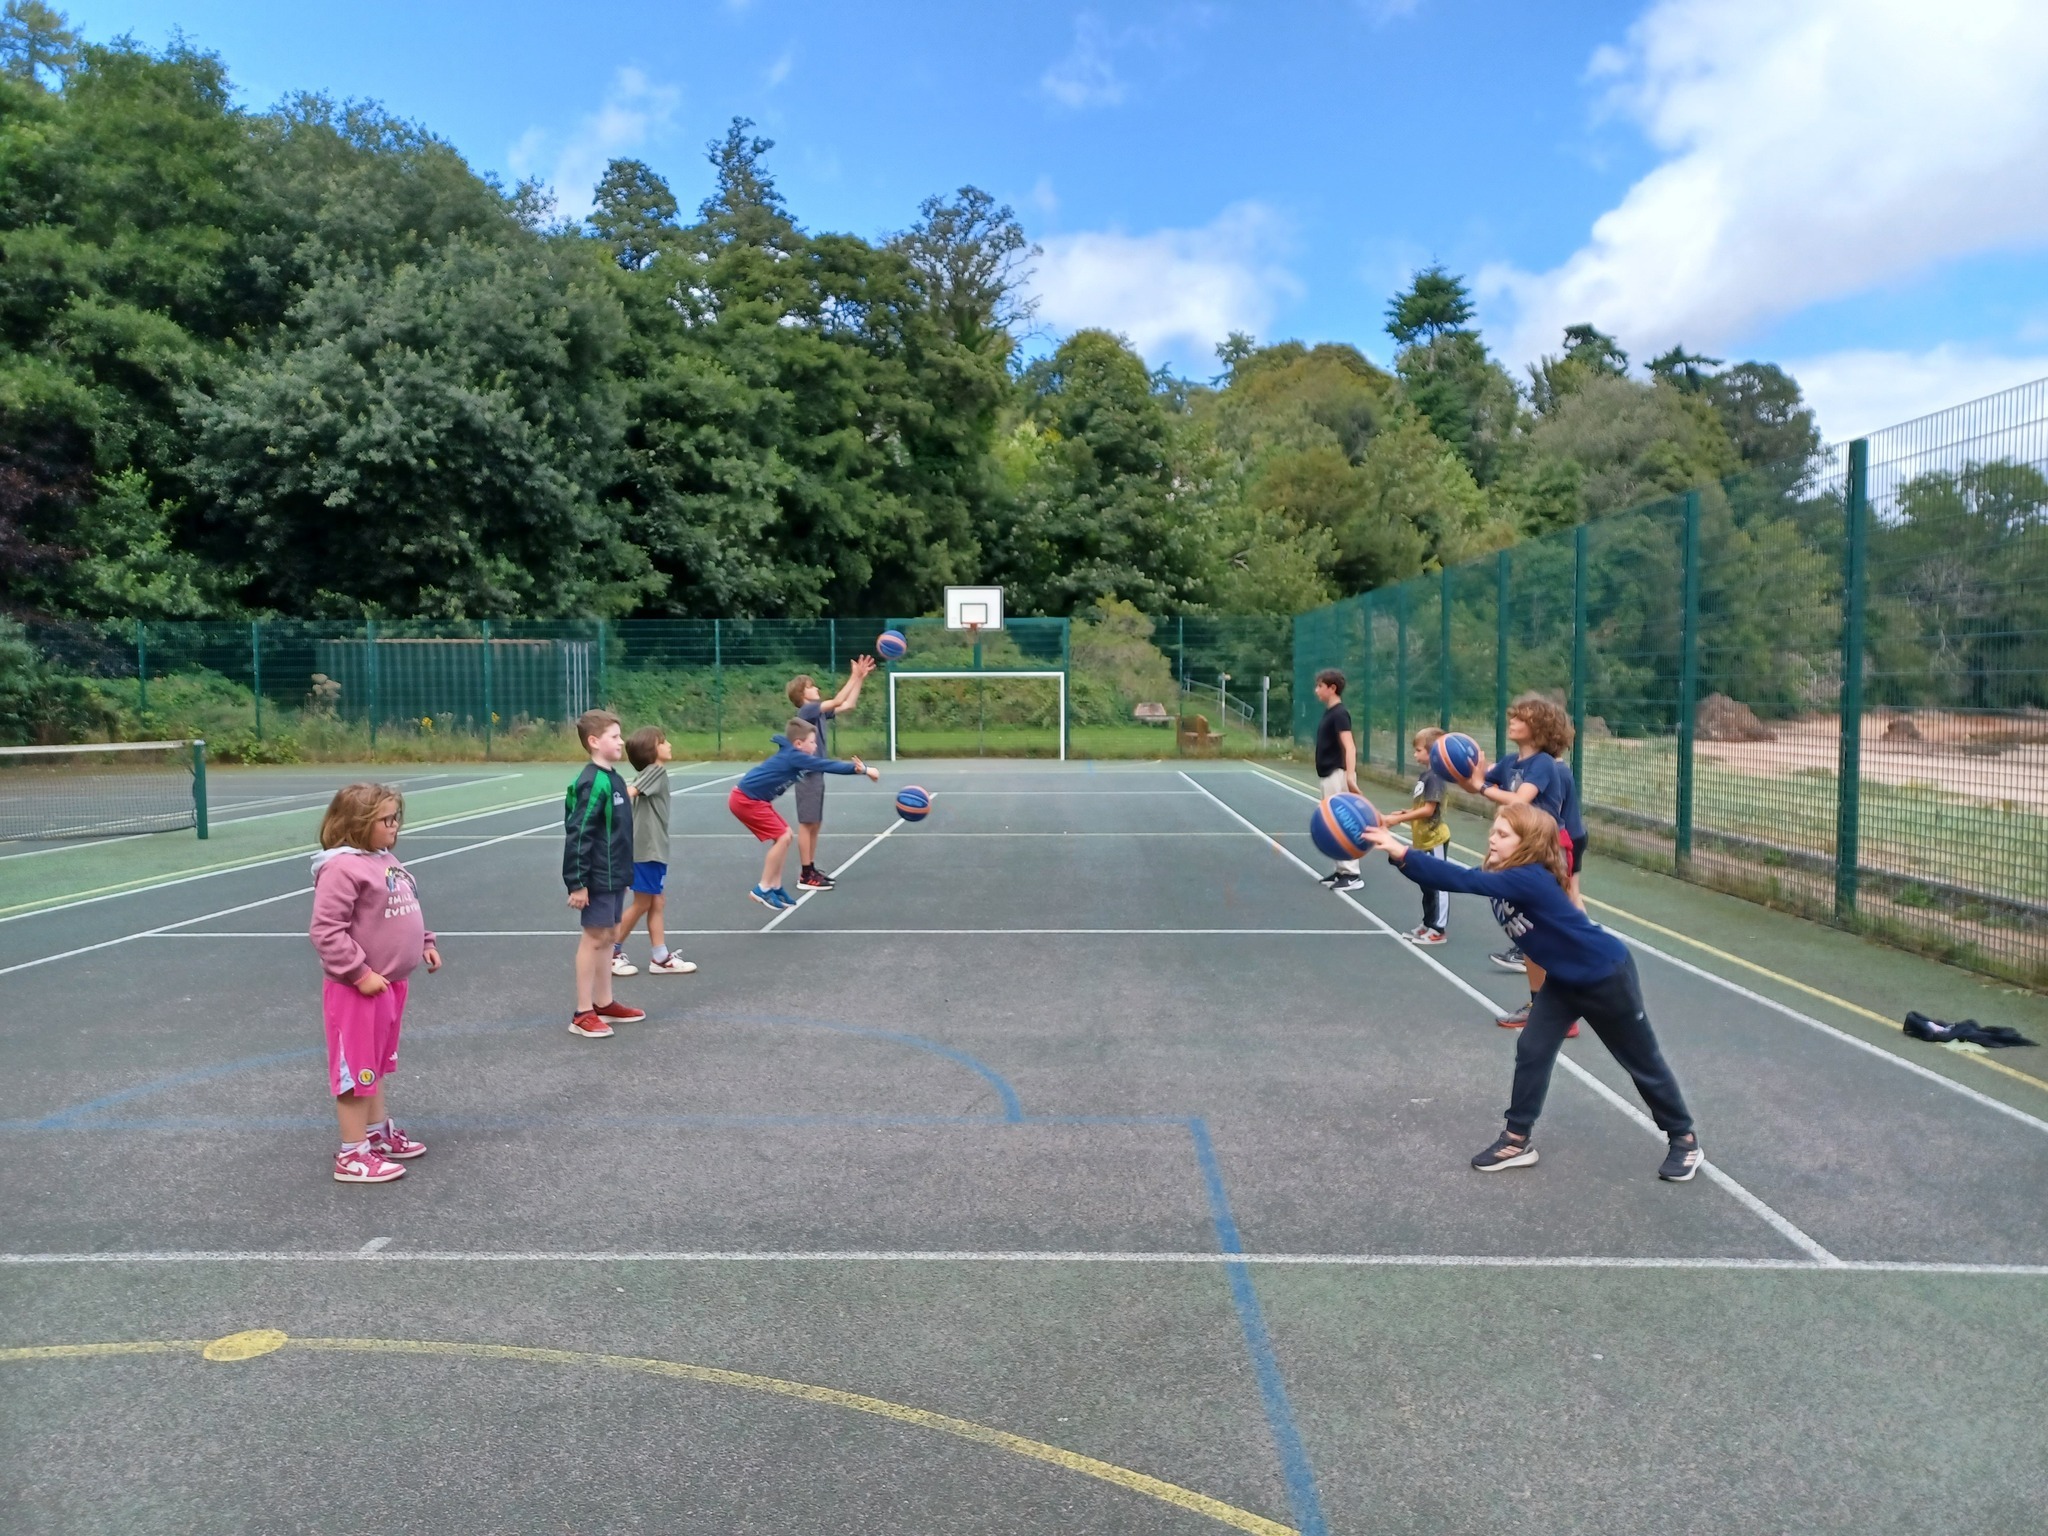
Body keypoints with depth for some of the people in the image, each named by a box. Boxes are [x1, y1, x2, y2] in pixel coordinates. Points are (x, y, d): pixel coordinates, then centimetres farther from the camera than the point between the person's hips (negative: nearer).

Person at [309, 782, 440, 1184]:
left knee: (377, 1063, 23)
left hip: (391, 983, 9)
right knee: (356, 1068, 2)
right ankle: (353, 1154, 13)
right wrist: (359, 972, -23)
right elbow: (326, 931, -24)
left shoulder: (386, 860, 9)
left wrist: (425, 944, 12)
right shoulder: (342, 867, -21)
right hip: (356, 989, -9)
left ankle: (380, 1132, 38)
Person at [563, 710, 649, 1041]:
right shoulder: (593, 783, -19)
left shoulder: (614, 778, 9)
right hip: (598, 878, -9)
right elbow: (577, 835, -22)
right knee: (594, 939, -2)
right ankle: (582, 1014, 6)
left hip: (615, 875, 9)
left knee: (608, 936, 15)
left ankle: (604, 1004, 25)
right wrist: (576, 882, -21)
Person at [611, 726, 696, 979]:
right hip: (646, 849, -9)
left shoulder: (657, 772, 12)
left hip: (655, 849, 9)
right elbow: (629, 792, -26)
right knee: (642, 904, 2)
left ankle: (661, 957, 15)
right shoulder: (655, 770, -13)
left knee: (657, 903, 10)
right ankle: (611, 952, 14)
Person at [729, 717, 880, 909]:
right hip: (745, 799, -10)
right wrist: (863, 770, -14)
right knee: (782, 837, -10)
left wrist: (854, 768, -7)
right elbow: (827, 765, -17)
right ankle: (763, 890, -3)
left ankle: (775, 887, 15)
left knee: (785, 835, 11)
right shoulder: (794, 756, -18)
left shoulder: (793, 755, 9)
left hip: (751, 798, 10)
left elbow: (824, 764, 8)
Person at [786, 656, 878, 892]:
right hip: (807, 775, -9)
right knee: (807, 824, -6)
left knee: (815, 825, 12)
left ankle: (811, 870, 18)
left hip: (816, 775, 9)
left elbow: (848, 705, 14)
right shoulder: (806, 711, -14)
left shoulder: (818, 711, 11)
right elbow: (837, 701, -22)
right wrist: (855, 676, -17)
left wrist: (860, 679, 7)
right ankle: (806, 876, -3)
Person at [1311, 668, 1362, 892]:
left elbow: (1349, 746, -25)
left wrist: (1350, 775, -37)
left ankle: (1352, 875, -6)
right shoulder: (1328, 713, 14)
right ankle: (1342, 870, 20)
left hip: (1338, 775, -10)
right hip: (1329, 775, 10)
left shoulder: (1339, 713, -15)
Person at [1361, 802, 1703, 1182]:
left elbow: (1465, 880, -44)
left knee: (1642, 1062, 10)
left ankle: (1684, 1138, 29)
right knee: (1531, 1051, 1)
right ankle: (1518, 1139, 11)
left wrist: (1402, 854, -49)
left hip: (1607, 976, -8)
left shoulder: (1529, 880, -33)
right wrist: (1397, 853, -31)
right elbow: (1458, 879, -18)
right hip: (1564, 980, 8)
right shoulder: (1505, 877, -8)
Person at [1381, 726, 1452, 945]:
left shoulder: (1434, 776, -18)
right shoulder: (1424, 774, 9)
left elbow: (1429, 809, -22)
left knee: (1437, 884, 0)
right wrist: (1405, 813, 4)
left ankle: (1439, 930, 7)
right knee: (1427, 885, 17)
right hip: (1423, 840, 9)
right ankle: (1428, 925, 28)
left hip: (1434, 840, -9)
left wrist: (1399, 819, -21)